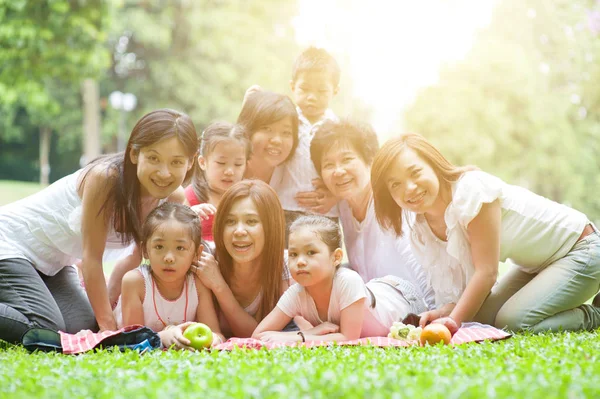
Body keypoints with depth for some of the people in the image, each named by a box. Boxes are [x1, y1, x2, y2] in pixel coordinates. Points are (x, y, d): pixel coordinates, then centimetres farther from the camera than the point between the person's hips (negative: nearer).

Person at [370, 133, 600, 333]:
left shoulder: (471, 190, -29)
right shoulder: (421, 234, -5)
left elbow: (487, 272, -28)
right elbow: (461, 290, -7)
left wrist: (453, 320, -29)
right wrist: (443, 313, -28)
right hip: (535, 266, 8)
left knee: (513, 321, -23)